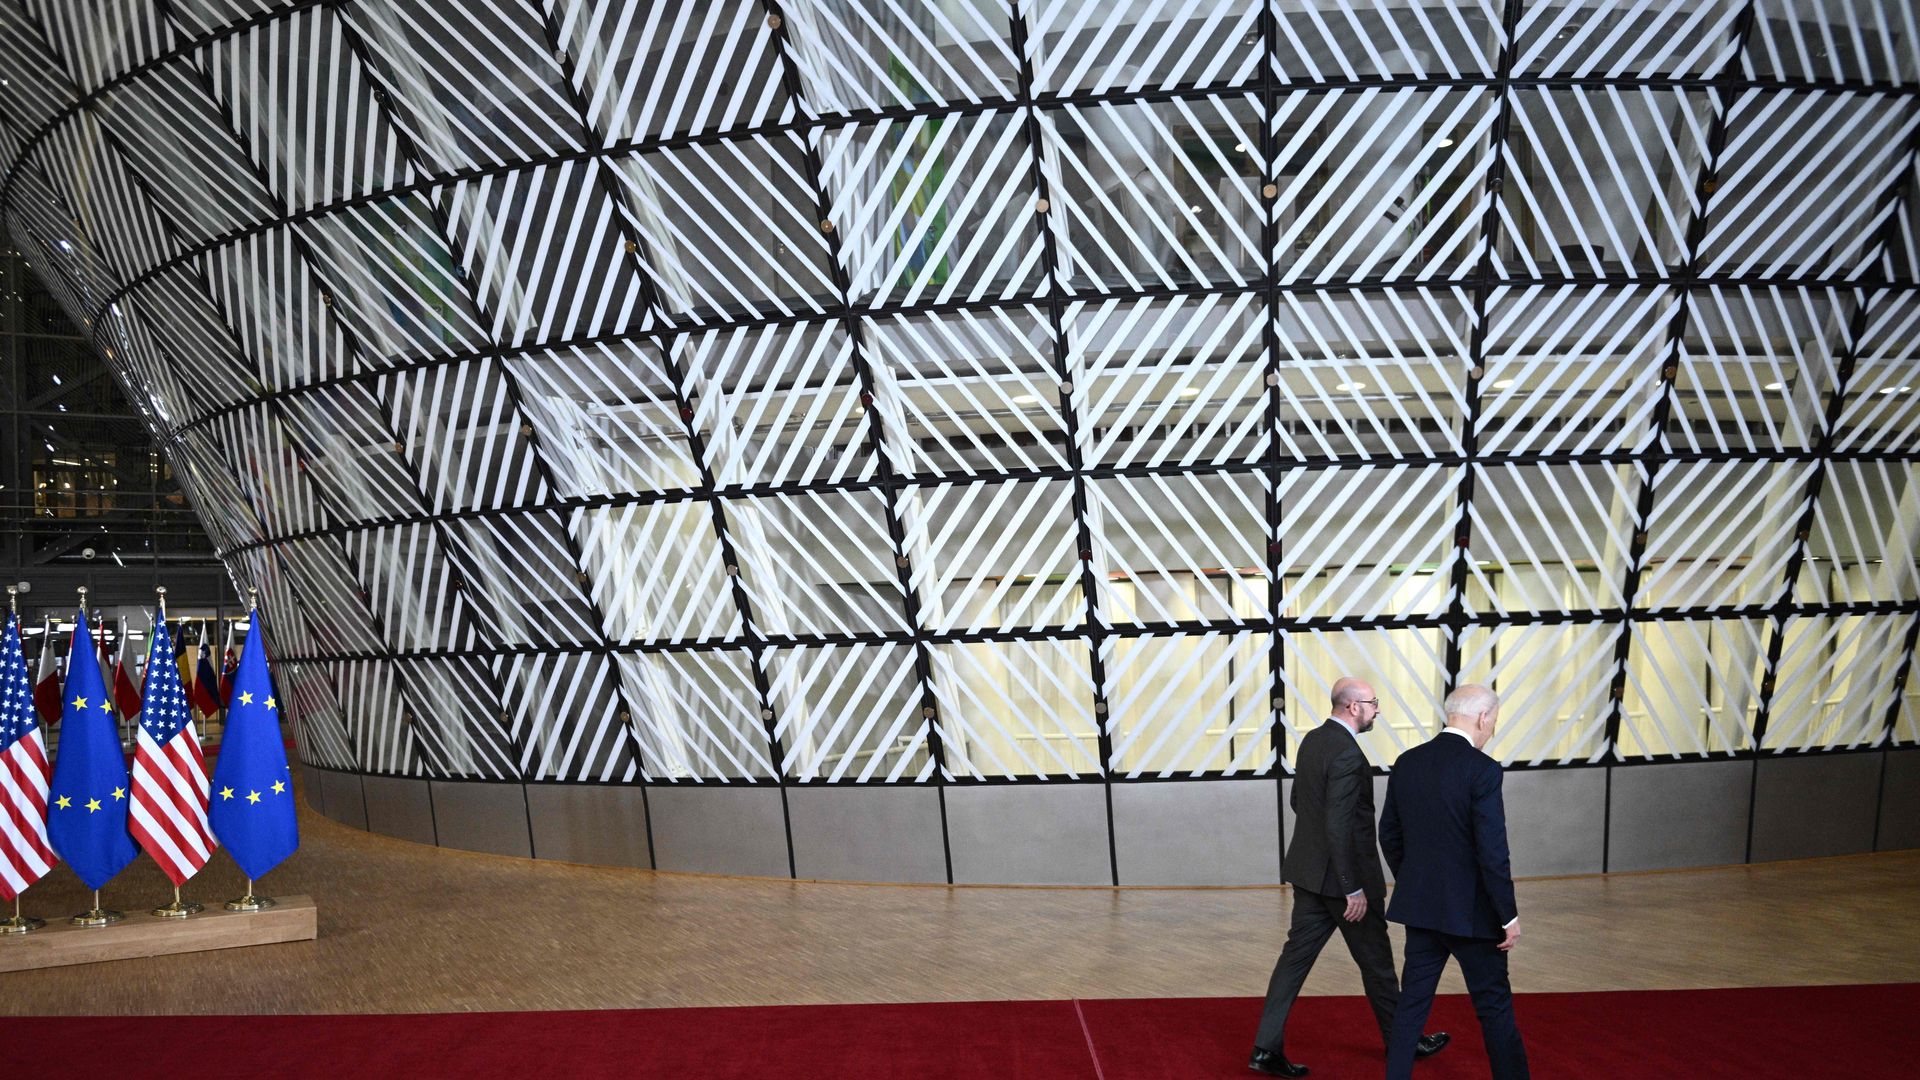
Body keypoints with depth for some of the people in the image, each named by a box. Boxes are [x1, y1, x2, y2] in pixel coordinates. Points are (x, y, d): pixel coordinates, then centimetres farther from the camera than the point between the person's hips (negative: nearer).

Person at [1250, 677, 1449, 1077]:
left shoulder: (1312, 740, 6)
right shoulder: (1347, 754, -22)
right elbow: (1340, 826, -25)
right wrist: (1354, 890, -22)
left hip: (1309, 870, 8)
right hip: (1340, 876, -8)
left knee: (1297, 954, 7)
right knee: (1375, 960, 10)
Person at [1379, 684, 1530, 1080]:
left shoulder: (1406, 763, 2)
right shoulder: (1482, 770, -17)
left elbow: (1389, 834, 10)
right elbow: (1492, 851, -19)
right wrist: (1509, 916, -10)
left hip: (1419, 907, 6)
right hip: (1470, 911, -5)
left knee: (1412, 1003, 12)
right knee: (1495, 1006, 9)